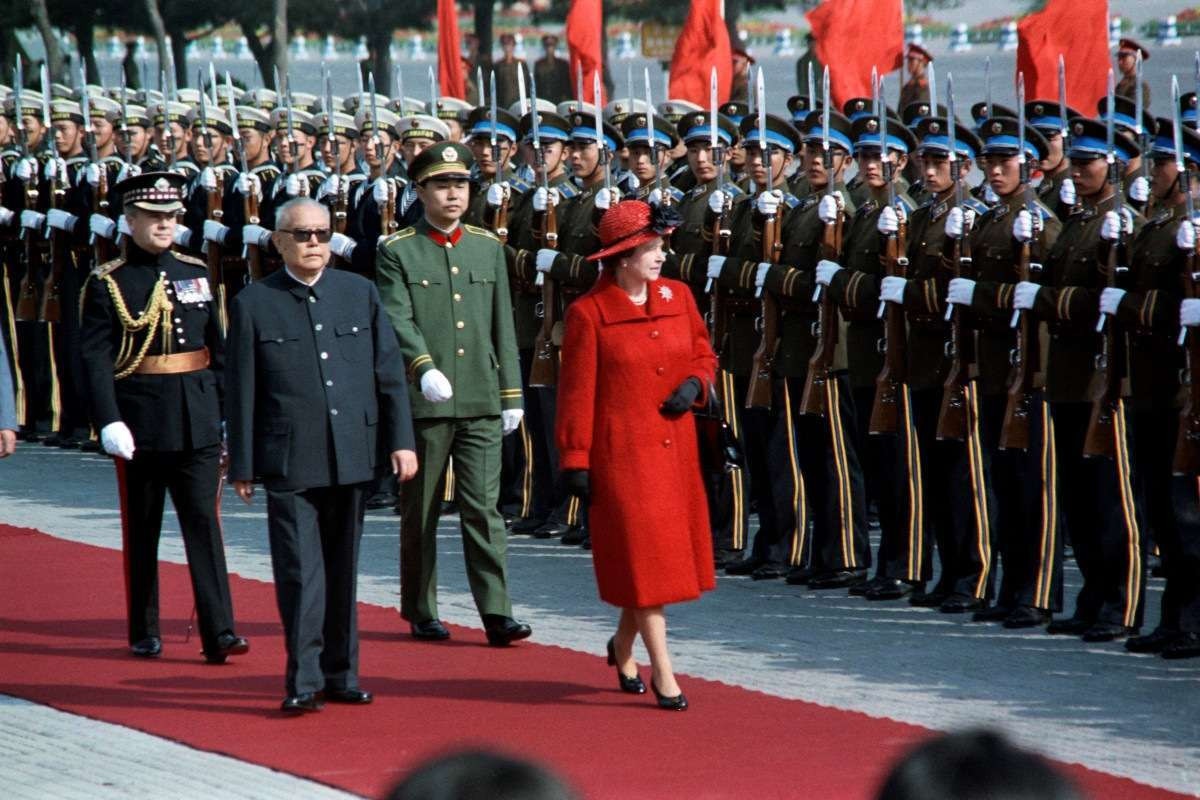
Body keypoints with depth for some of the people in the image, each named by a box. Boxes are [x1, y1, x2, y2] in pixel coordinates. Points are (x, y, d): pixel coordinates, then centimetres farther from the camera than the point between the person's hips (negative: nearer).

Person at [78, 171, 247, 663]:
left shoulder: (196, 273, 10)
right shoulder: (107, 283, -4)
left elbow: (217, 346, 14)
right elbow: (95, 359, -11)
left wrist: (225, 409, 9)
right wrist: (109, 422, -21)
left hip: (197, 421, 3)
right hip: (140, 424, -3)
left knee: (204, 521, -4)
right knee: (141, 530, 7)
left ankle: (218, 632, -8)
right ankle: (144, 634, 17)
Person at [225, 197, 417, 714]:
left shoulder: (360, 293, 9)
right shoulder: (253, 304, 1)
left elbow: (389, 371, 10)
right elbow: (242, 391, 2)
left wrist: (401, 439, 3)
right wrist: (242, 465, 0)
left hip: (352, 457, 3)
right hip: (290, 462, -3)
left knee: (343, 570, 10)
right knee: (300, 573, -8)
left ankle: (340, 674, 18)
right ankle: (304, 680, -7)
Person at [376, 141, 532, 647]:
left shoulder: (489, 248, 12)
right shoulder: (397, 252, 0)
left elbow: (503, 326, 14)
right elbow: (398, 320, -13)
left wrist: (511, 395, 10)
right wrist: (424, 368, -29)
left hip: (481, 401, 3)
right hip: (423, 402, -2)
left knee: (484, 508, -4)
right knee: (420, 512, 6)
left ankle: (496, 614, -7)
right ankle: (421, 613, 15)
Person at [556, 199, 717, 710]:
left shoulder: (677, 296, 6)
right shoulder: (588, 313, -9)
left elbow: (703, 354, 17)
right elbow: (576, 392, -7)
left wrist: (695, 384, -5)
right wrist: (575, 459, -7)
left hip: (675, 447, 6)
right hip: (623, 451, -6)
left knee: (668, 552, 12)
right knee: (643, 557, -5)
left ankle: (623, 646, 35)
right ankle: (662, 675, -1)